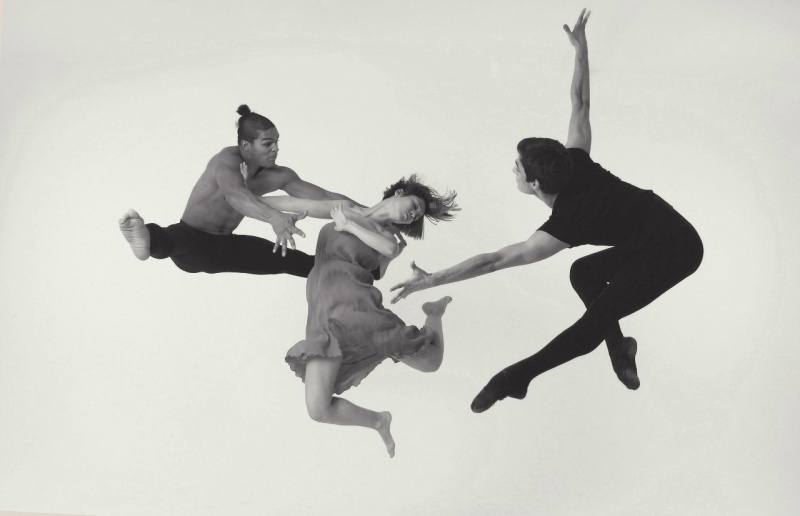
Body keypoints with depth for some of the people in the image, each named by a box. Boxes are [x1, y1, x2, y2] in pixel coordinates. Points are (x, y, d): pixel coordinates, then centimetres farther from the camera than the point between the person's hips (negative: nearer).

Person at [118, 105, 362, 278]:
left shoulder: (279, 176, -6)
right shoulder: (228, 159, -25)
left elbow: (325, 197, -2)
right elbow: (234, 194, -47)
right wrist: (275, 217, -65)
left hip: (223, 246, 7)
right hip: (192, 239, -7)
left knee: (290, 259, 1)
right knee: (179, 239, -43)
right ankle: (149, 240, -76)